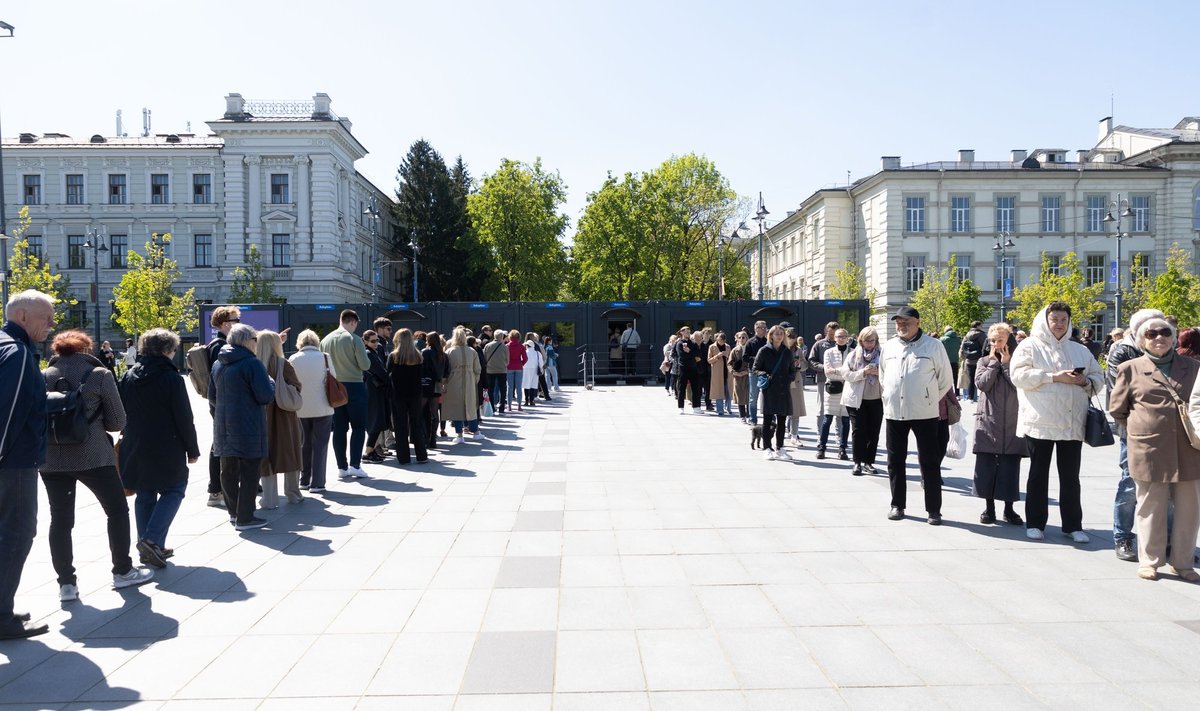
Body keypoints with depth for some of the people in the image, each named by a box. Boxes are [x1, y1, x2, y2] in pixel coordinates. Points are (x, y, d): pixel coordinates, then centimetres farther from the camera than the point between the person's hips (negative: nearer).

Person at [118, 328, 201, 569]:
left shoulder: (129, 376, 6)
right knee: (174, 490, 8)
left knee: (145, 495, 14)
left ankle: (148, 548, 18)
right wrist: (192, 449, -3)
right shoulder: (171, 378, -13)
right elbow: (184, 419, -11)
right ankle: (152, 538, -9)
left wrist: (129, 437, 21)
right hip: (166, 450, -6)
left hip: (134, 448, 6)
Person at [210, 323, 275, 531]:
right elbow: (266, 396, -17)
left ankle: (234, 513, 27)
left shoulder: (217, 365, 12)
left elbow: (212, 398, 19)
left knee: (228, 471, 15)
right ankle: (244, 518, 2)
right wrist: (270, 382, 2)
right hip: (248, 428, -8)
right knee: (249, 473, 0)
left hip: (224, 427, 8)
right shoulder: (252, 363, -14)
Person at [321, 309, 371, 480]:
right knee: (358, 427, 4)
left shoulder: (325, 340, 4)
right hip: (354, 386, -5)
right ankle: (354, 465, -3)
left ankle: (342, 467, 10)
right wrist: (365, 355, 8)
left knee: (339, 428, 8)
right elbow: (365, 365, -12)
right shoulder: (354, 339, -11)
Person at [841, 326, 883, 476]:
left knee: (874, 432, 4)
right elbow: (845, 373, -6)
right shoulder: (854, 355, 1)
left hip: (876, 399, 2)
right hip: (856, 399, -2)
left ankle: (869, 462, 15)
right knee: (859, 431, -2)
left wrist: (879, 373, -14)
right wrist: (863, 372, -19)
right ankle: (857, 463, 4)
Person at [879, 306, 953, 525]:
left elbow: (945, 379, 2)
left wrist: (930, 400, 7)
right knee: (895, 461, 9)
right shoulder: (888, 347, 8)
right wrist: (891, 398, 13)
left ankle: (933, 509, 8)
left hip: (924, 413, -4)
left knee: (929, 462, 1)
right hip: (894, 412, 4)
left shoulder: (933, 345, -3)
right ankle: (897, 505, 21)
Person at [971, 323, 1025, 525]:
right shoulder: (984, 361, 8)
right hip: (988, 422, 1)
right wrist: (994, 362, -6)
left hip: (1012, 423, -1)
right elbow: (982, 384, -8)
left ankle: (1009, 508, 13)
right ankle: (989, 507, 13)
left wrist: (1006, 364, -8)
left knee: (1010, 467, 2)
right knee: (986, 466, 2)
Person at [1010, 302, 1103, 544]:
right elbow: (1019, 375, -10)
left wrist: (1085, 381, -5)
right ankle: (1035, 523, 14)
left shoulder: (1080, 350, 17)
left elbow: (1098, 377, 18)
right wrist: (1054, 377, -17)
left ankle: (1072, 524, 15)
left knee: (1070, 476, 6)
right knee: (1038, 474, 6)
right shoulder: (1029, 346, 3)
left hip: (1072, 423, 3)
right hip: (1040, 422, -3)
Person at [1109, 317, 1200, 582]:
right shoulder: (1131, 369, 4)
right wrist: (1139, 431, 5)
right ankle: (1150, 561, 16)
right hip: (1151, 450, -3)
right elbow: (1117, 410, 9)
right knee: (1151, 508, 5)